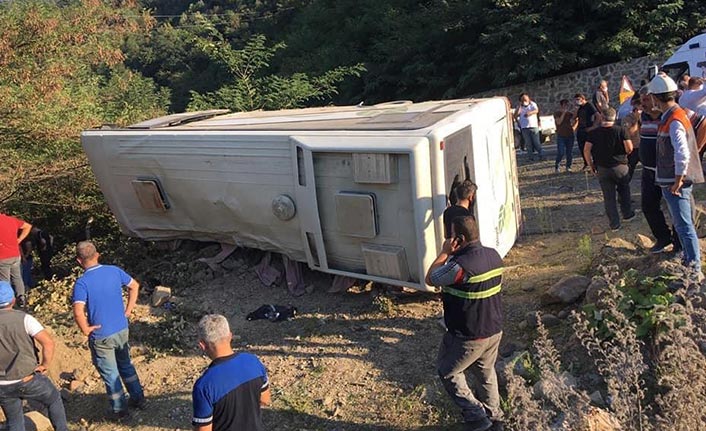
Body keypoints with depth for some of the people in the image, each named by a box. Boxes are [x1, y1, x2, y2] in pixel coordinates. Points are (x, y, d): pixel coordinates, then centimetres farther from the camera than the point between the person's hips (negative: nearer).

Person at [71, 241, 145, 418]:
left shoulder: (82, 283, -21)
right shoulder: (114, 271, -6)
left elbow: (78, 312, -31)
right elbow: (134, 286, 7)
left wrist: (86, 330, -14)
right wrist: (128, 310, 10)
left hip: (101, 336, -5)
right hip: (122, 330, 5)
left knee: (110, 373, 13)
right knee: (125, 364, 25)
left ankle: (120, 409, 27)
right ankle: (138, 398, 36)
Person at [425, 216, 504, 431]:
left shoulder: (461, 265, -30)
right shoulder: (494, 255, -4)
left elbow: (430, 279, -15)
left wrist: (444, 252, -10)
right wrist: (454, 254, 6)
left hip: (469, 336, -7)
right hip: (494, 330, 8)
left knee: (447, 372, 16)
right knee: (486, 372, 27)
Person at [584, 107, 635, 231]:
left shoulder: (594, 133, -4)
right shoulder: (620, 130, -7)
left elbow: (586, 150, -9)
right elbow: (629, 148, -12)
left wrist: (591, 165, 3)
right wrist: (624, 155, 10)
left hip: (602, 169, 1)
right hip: (620, 166, -1)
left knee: (608, 197, 8)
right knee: (624, 190, 25)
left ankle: (614, 224, 11)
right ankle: (627, 213, 31)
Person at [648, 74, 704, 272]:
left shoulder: (674, 121, -21)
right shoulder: (672, 115, 9)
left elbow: (682, 154, -30)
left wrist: (678, 181, -24)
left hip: (675, 183, -10)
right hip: (671, 181, 10)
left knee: (684, 226, -3)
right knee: (681, 224, 20)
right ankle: (689, 261, 33)